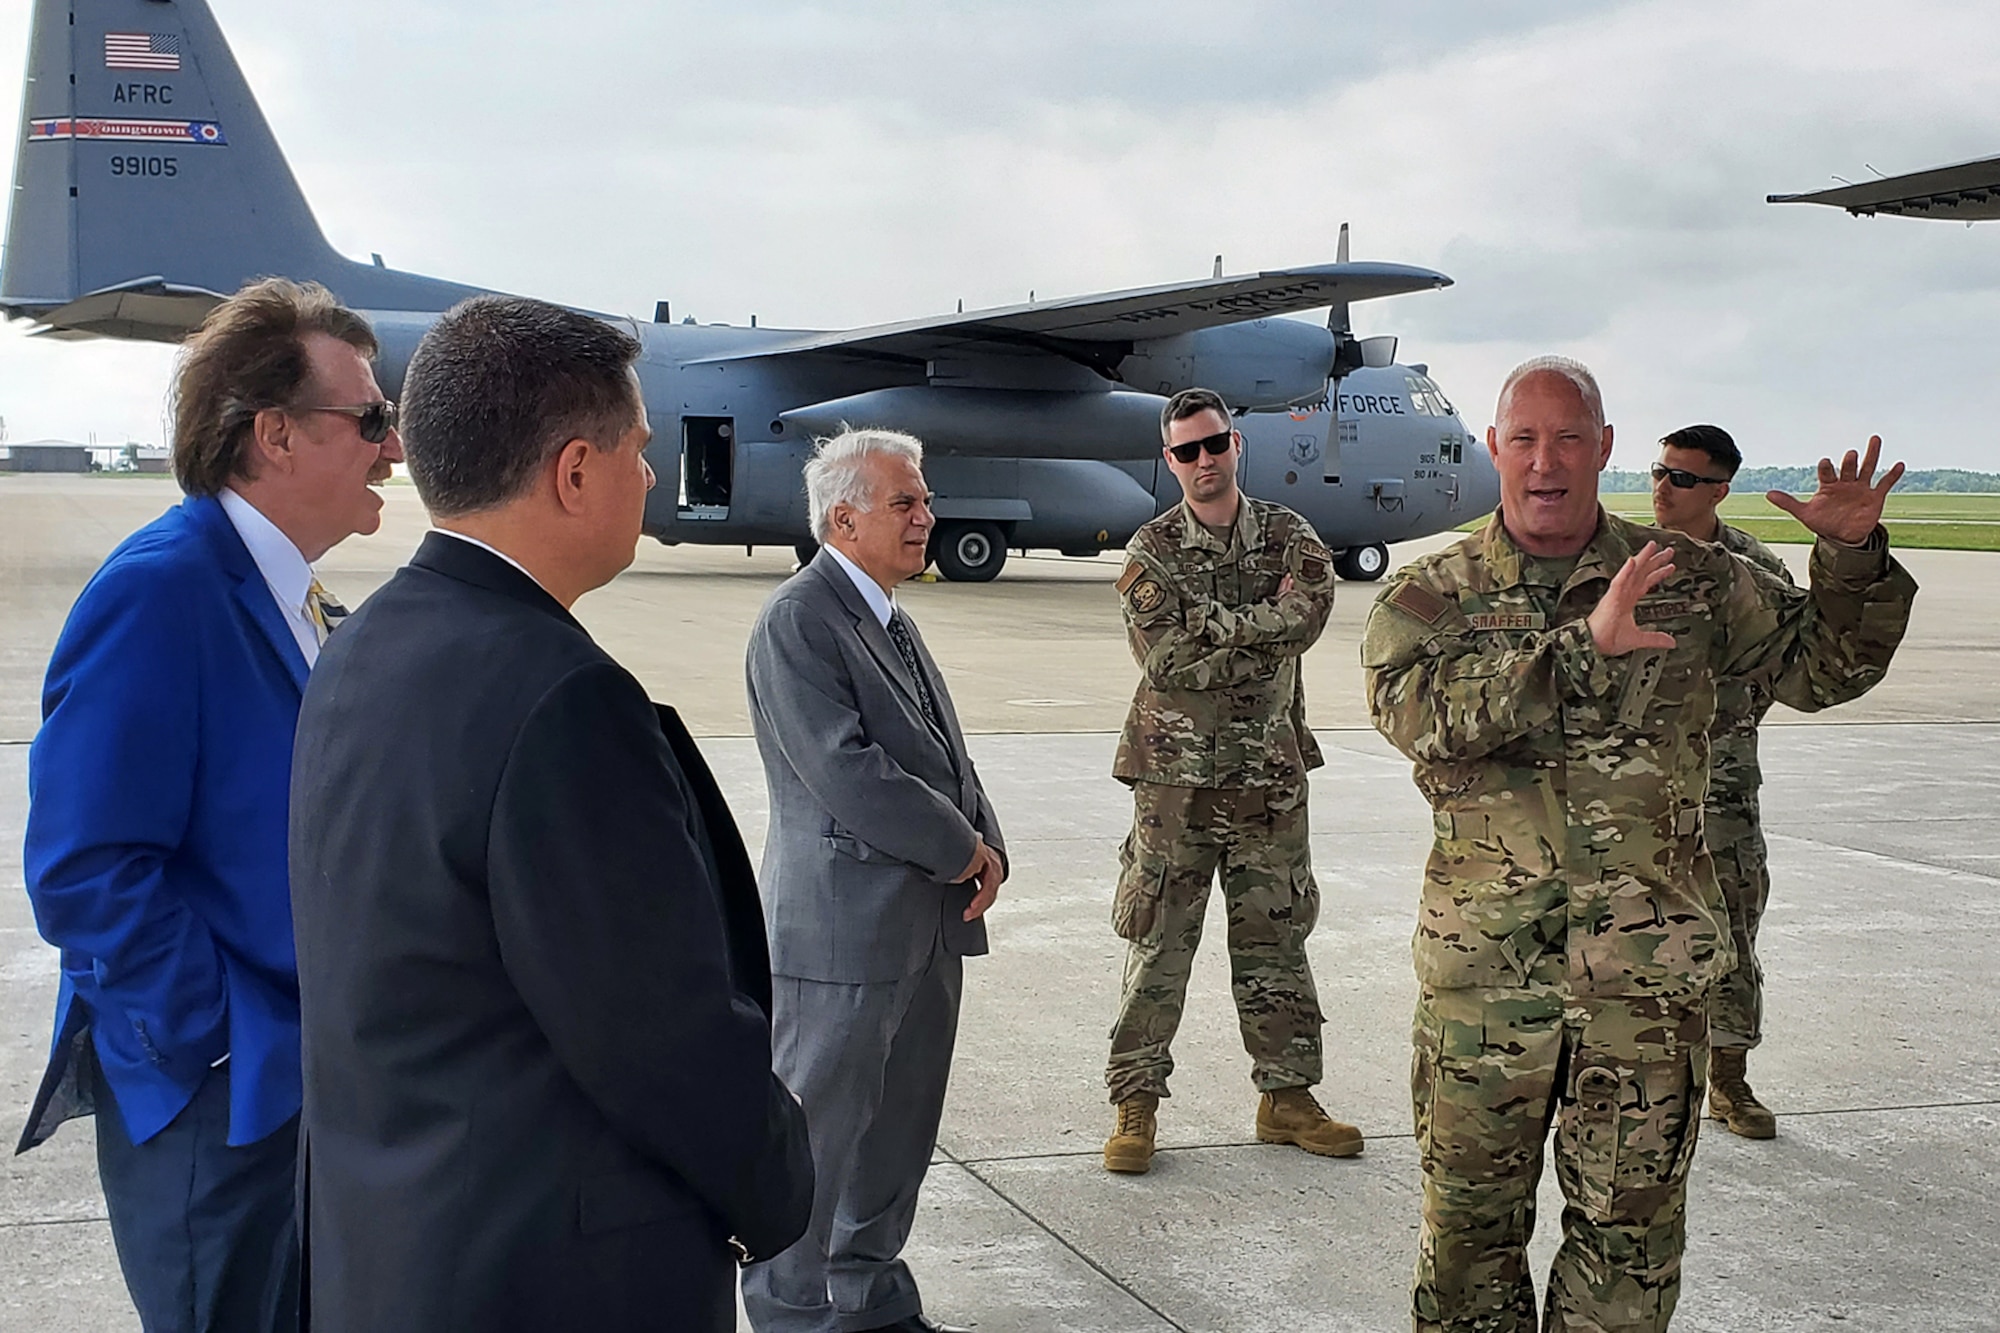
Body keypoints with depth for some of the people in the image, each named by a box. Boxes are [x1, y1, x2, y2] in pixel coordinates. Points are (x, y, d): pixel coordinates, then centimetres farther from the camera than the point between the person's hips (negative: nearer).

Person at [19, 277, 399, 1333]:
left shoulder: (296, 601, 10)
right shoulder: (158, 590, -18)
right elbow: (87, 870, -23)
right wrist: (230, 1049, -19)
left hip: (302, 1082, 9)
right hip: (214, 1103, -9)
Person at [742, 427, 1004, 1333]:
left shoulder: (890, 619, 16)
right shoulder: (798, 620, -13)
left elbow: (943, 754, 17)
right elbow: (843, 770, -21)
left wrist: (987, 848, -1)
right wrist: (959, 850, -13)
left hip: (932, 917, 9)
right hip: (844, 925, -9)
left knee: (902, 1124, 17)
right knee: (821, 1127, 2)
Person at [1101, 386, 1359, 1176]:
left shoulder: (1290, 537, 4)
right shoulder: (1150, 551, -3)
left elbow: (1309, 615, -14)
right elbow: (1166, 661, -15)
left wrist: (1214, 622, -16)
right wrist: (1266, 631, -13)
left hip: (1271, 774, 3)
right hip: (1176, 774, -2)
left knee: (1276, 939, 12)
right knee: (1157, 941, 2)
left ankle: (1286, 1096, 24)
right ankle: (1135, 1104, 10)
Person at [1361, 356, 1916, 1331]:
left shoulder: (1690, 580, 6)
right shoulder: (1428, 595, 1)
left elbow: (1821, 667, 13)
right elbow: (1421, 711, -19)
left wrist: (1852, 556, -4)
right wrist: (1585, 645, -26)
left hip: (1647, 967, 1)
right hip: (1483, 967, -1)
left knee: (1631, 1225, 9)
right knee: (1470, 1214, 11)